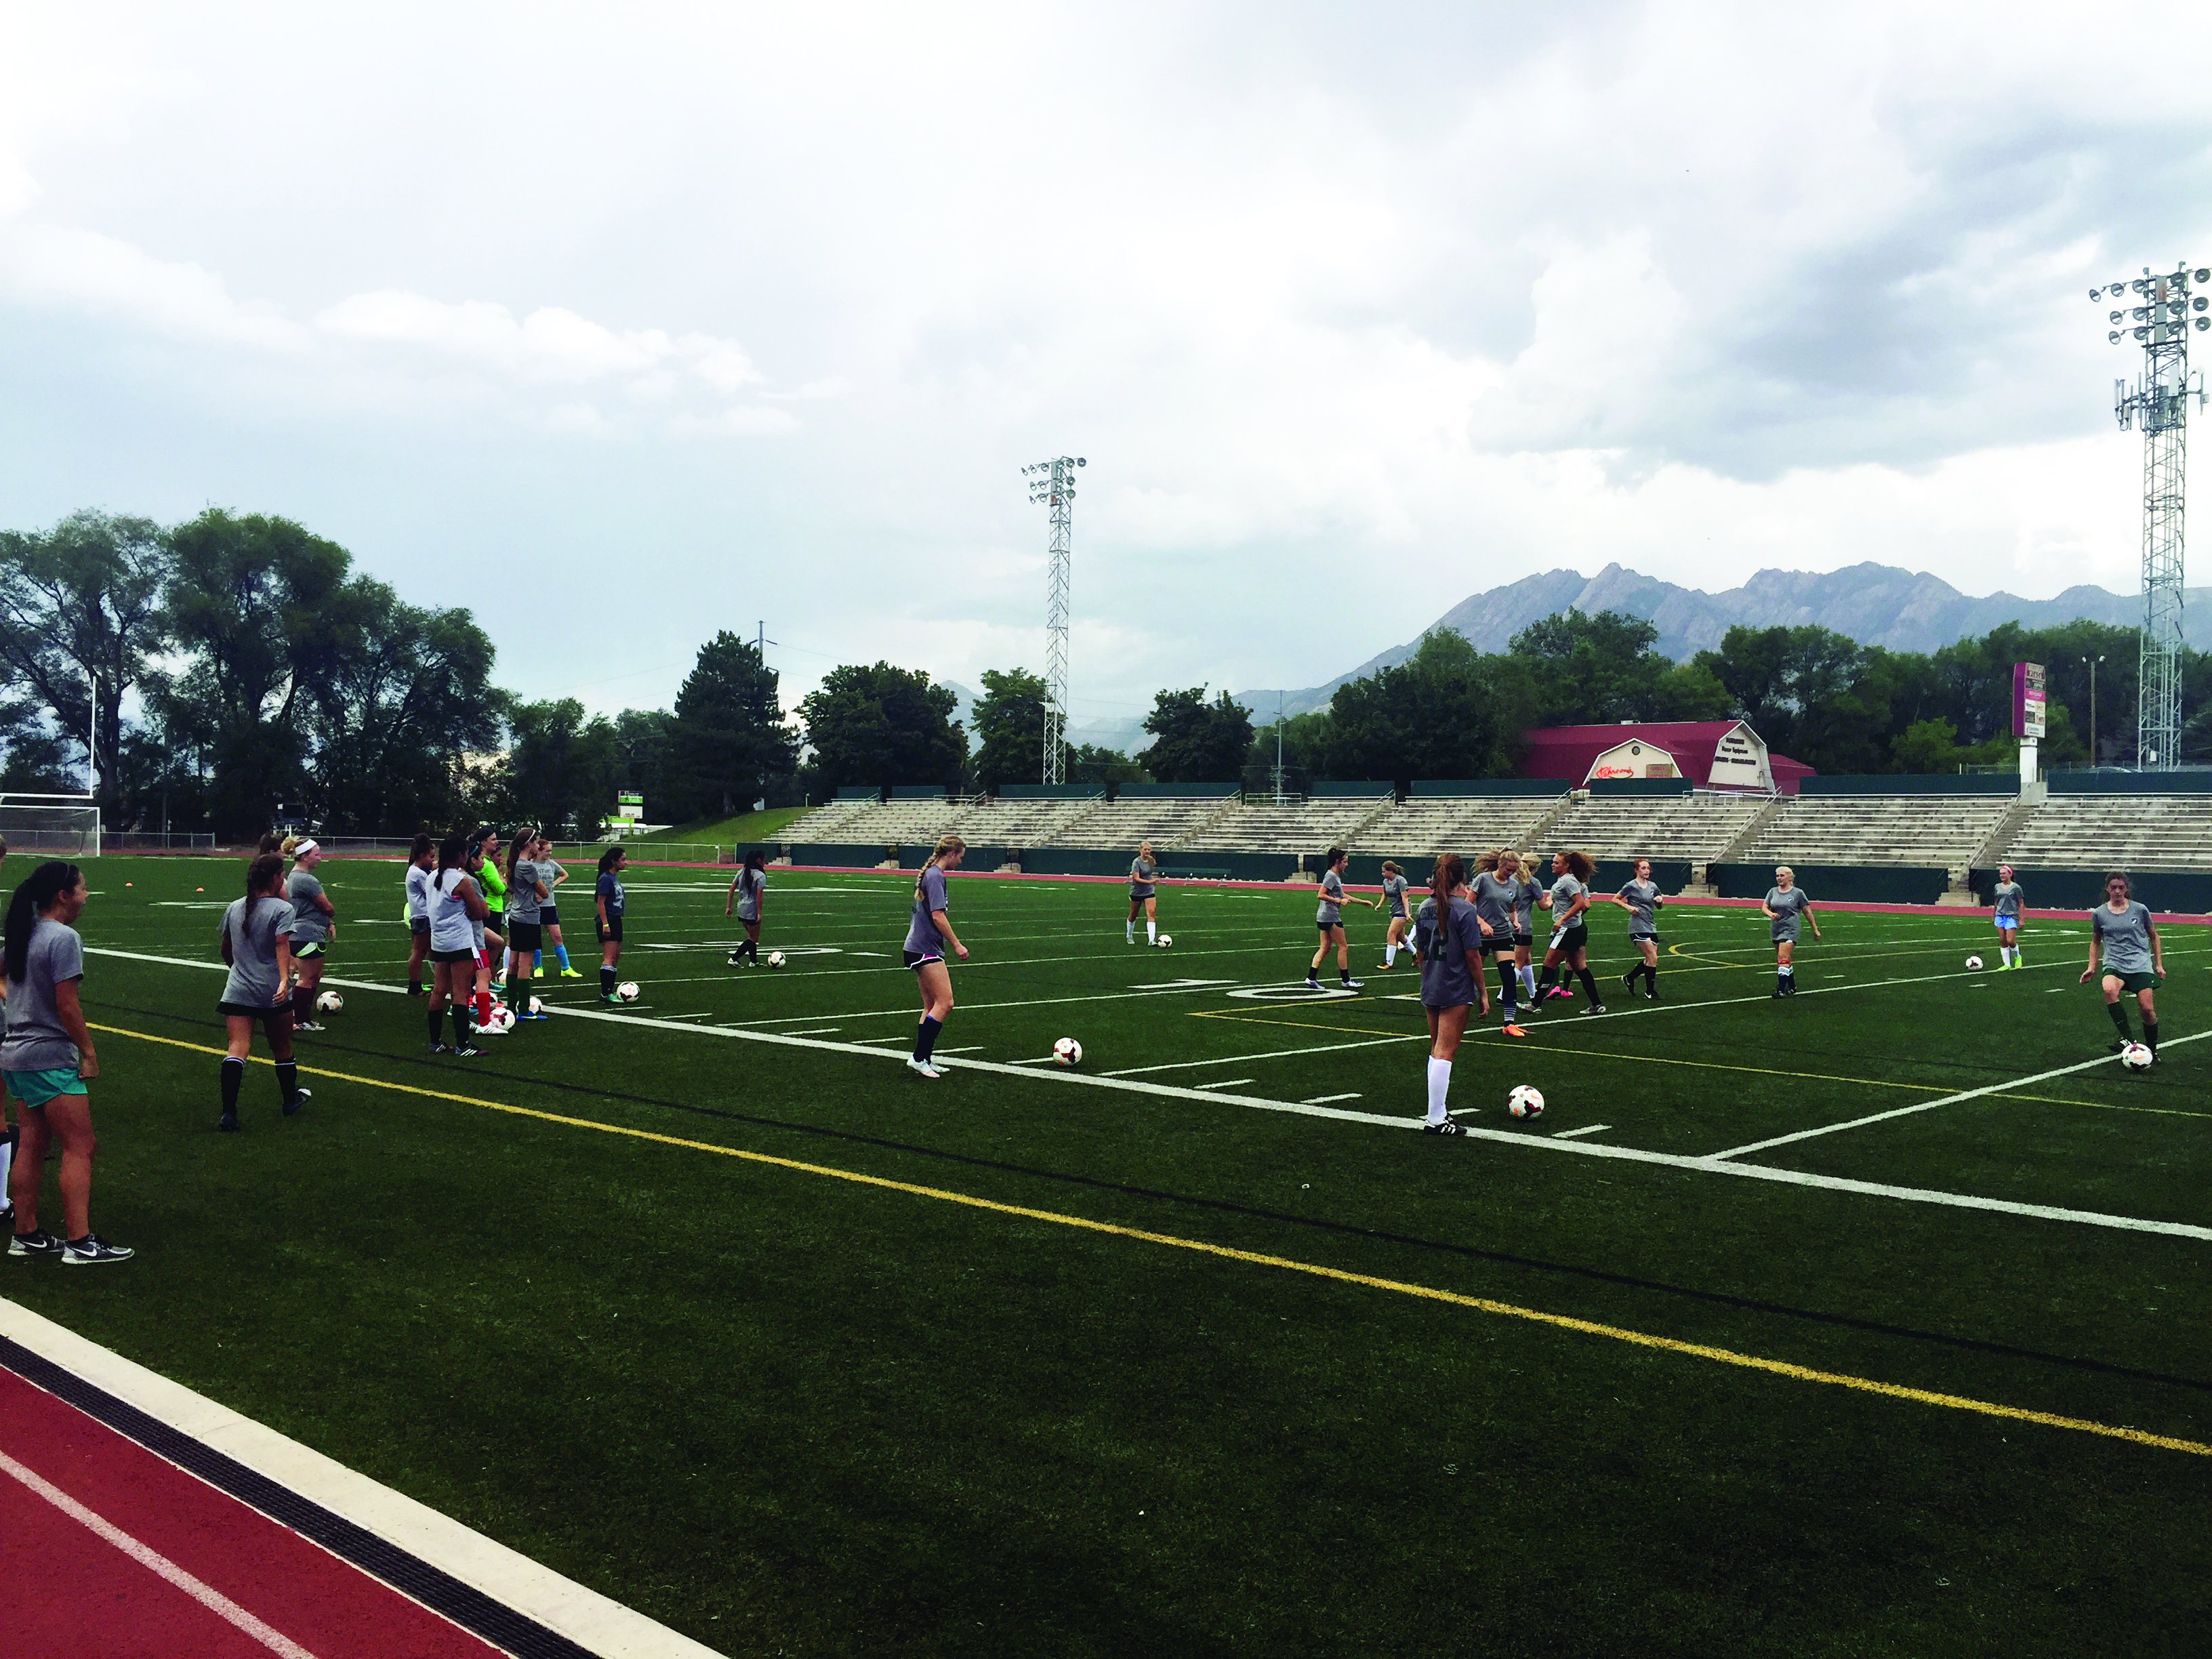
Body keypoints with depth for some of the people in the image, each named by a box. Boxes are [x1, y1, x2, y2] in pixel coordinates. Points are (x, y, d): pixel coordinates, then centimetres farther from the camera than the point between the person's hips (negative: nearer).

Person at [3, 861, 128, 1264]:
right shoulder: (64, 938, -16)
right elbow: (67, 1006, -18)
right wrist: (89, 1053, -11)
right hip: (51, 1059, -9)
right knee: (80, 1147, -5)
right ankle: (79, 1242, -5)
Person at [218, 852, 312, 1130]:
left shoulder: (235, 907, 11)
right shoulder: (282, 909, -7)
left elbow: (225, 949, 21)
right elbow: (282, 945, -22)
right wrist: (285, 979, -31)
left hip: (237, 991, 3)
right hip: (273, 992, -3)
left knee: (236, 1049, -7)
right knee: (282, 1048, 15)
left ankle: (228, 1112, -20)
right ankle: (290, 1100, 34)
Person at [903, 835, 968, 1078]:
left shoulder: (929, 874, 16)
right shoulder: (936, 876, -14)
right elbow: (938, 916, -20)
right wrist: (957, 945, -15)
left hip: (919, 949, 11)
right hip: (926, 950, -11)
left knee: (932, 1006, 12)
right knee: (945, 1003, -11)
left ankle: (924, 1059, 14)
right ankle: (919, 1058, -10)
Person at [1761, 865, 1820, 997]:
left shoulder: (1798, 893, -2)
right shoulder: (1773, 892, 9)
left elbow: (1807, 912, 3)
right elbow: (1764, 908, 4)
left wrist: (1815, 929, 7)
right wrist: (1770, 914, -19)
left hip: (1790, 929, -5)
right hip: (1775, 929, 5)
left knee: (1783, 959, -17)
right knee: (1786, 960, 14)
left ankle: (1781, 990, -20)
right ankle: (1792, 987, 28)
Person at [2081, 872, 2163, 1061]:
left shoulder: (2140, 909, 3)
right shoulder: (2099, 914, 6)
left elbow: (2153, 936, 15)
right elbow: (2095, 941, 19)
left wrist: (2159, 964, 13)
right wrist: (2092, 967, 10)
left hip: (2141, 964, 0)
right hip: (2114, 964, 0)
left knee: (2147, 1009, -10)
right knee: (2109, 989, -34)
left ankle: (2152, 1050, 14)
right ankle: (2125, 1037, -27)